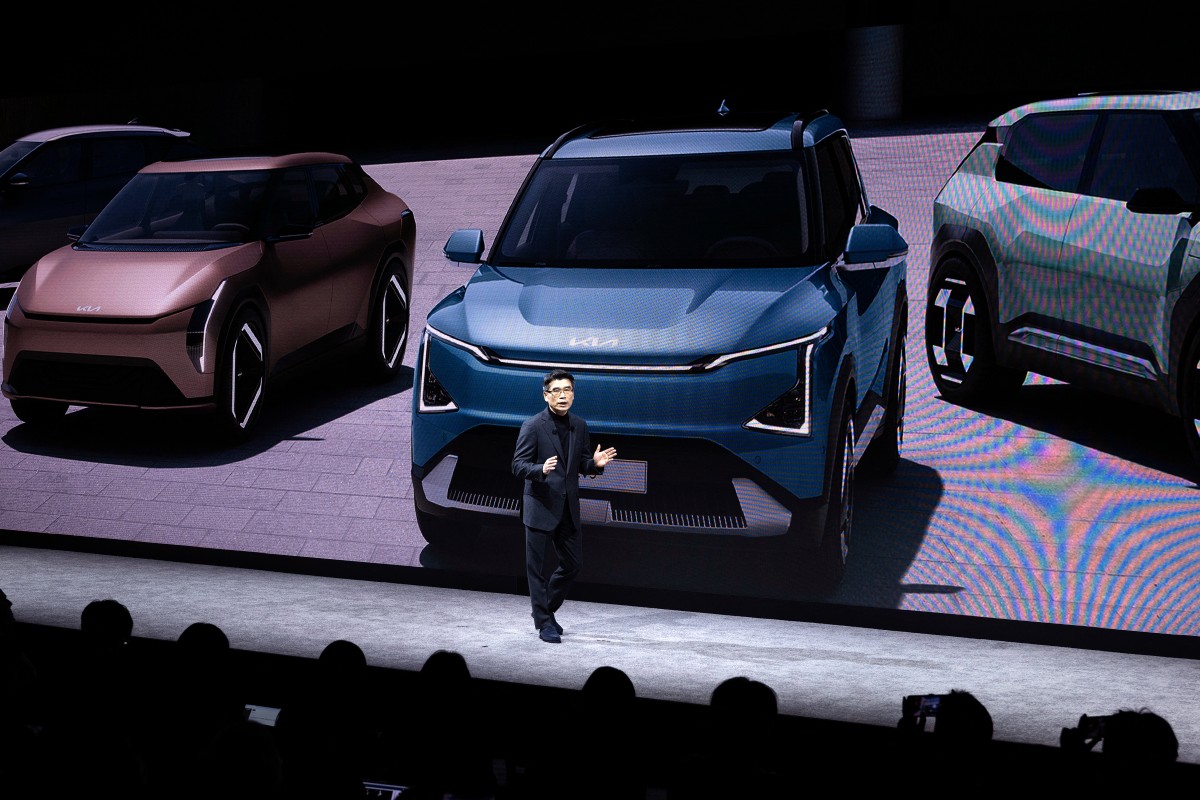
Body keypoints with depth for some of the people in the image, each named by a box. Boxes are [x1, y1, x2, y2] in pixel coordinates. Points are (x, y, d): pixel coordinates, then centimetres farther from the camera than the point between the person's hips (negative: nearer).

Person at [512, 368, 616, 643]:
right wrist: (541, 469, -32)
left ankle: (545, 609, 31)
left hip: (568, 508, 6)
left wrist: (595, 463, -8)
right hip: (540, 507, -6)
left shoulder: (579, 425, 7)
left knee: (573, 563, 12)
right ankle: (544, 623, 14)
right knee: (537, 567, 3)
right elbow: (518, 465, -13)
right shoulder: (533, 426, -11)